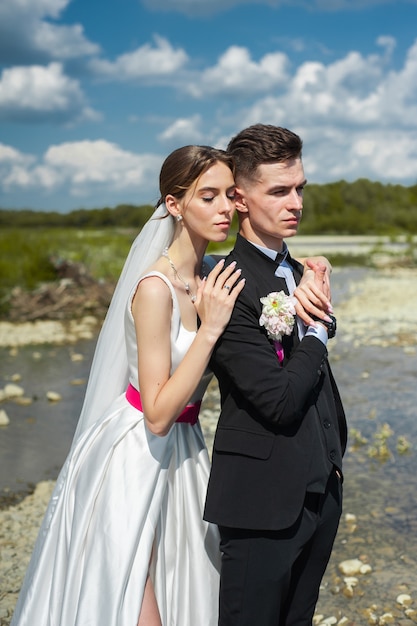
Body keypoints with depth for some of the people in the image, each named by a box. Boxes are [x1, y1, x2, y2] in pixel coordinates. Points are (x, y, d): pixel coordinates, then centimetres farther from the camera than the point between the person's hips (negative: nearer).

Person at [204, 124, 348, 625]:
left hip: (320, 490, 8)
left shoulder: (295, 271, 9)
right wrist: (318, 331, -10)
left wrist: (333, 460, 16)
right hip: (264, 501, -8)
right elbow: (280, 400, -24)